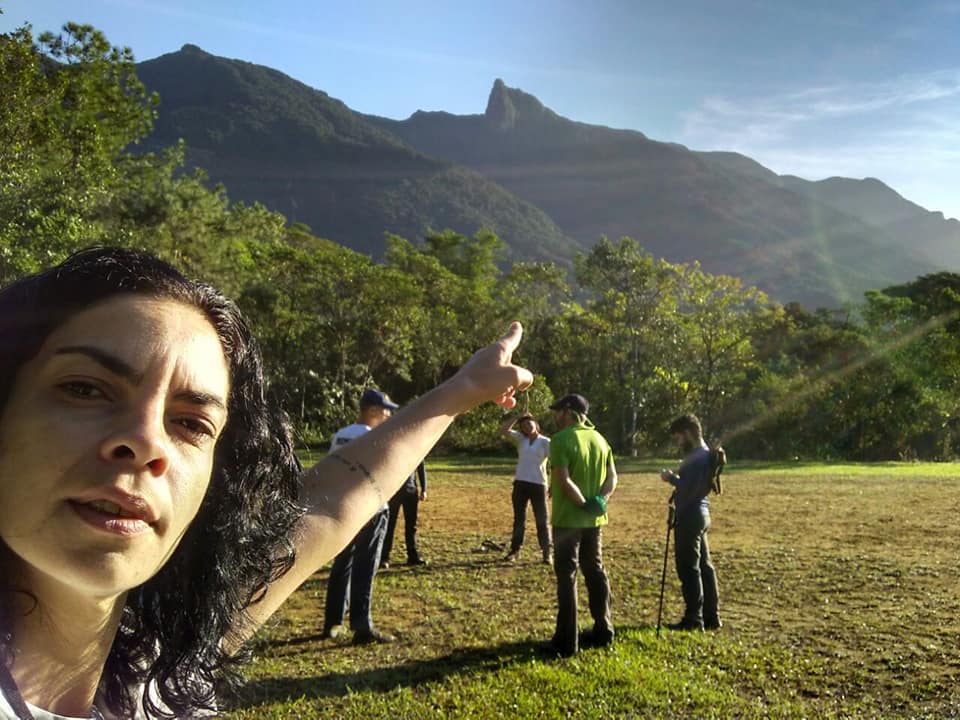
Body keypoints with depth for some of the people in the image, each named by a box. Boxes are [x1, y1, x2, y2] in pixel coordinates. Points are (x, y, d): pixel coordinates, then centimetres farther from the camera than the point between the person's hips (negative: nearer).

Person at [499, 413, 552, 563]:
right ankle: (514, 550, 18)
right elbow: (503, 430, -4)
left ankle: (547, 553, 4)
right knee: (519, 519, 11)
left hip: (538, 485, -3)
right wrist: (518, 416, -3)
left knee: (542, 520, 0)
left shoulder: (546, 442, -3)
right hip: (520, 484, 4)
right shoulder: (520, 439, 7)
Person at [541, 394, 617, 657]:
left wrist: (584, 504, -14)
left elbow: (564, 480, -23)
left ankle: (566, 641, 3)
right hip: (594, 519, 7)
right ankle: (603, 630, 26)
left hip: (568, 519, -7)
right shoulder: (599, 439, 9)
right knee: (596, 573, 17)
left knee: (567, 578, -1)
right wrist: (599, 502, -7)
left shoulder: (561, 440, -14)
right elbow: (612, 477, 6)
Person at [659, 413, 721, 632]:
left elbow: (689, 489, -25)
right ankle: (711, 616, 21)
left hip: (690, 516, -11)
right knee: (703, 565, 14)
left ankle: (693, 619, 4)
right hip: (699, 514, 11)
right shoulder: (704, 454, 14)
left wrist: (671, 479, -11)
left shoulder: (697, 457, -18)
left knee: (688, 568, -3)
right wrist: (676, 477, 5)